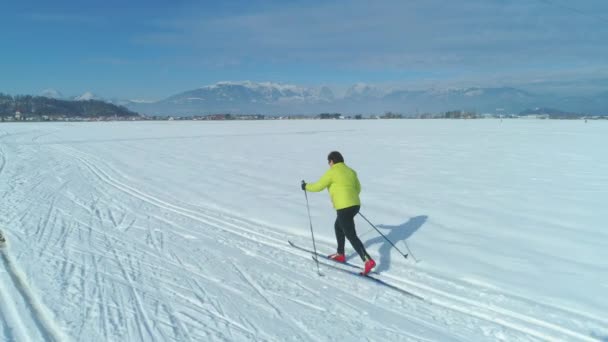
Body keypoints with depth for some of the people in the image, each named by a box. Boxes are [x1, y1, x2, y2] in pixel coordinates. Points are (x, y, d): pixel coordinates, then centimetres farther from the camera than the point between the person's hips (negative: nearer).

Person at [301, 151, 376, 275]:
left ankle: (368, 261, -15)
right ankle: (340, 254, 36)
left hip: (344, 208, -8)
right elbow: (358, 188, 23)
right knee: (338, 226, 28)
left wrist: (306, 186, 15)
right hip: (355, 205, 8)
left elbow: (318, 186, -3)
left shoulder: (332, 172, -8)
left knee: (351, 236, -5)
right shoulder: (351, 171, 14)